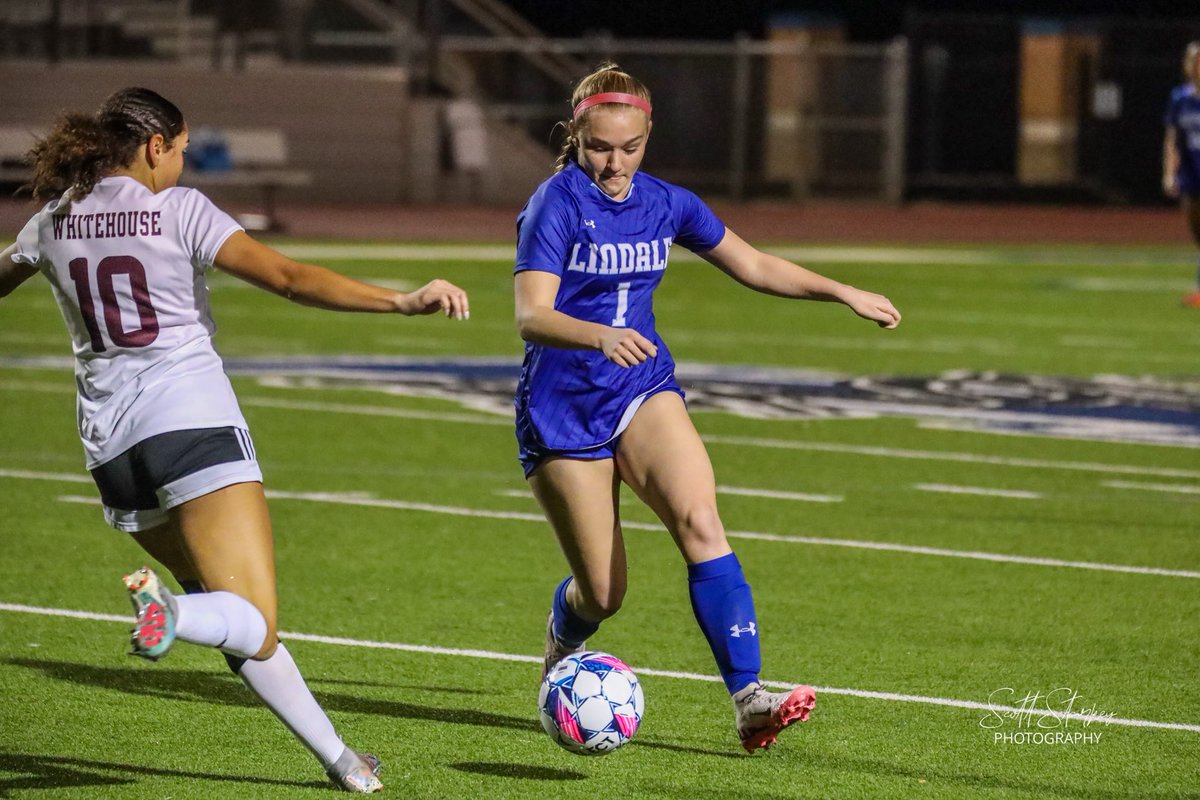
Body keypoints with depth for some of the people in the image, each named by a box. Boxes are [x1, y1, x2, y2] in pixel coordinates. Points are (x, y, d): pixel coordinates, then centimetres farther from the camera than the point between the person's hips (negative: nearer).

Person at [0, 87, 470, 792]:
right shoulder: (178, 209, -2)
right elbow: (289, 278, -14)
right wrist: (403, 302, -19)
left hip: (111, 442, 6)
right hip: (193, 424, -6)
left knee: (238, 620, 17)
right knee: (254, 626, -12)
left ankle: (335, 755, 15)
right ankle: (171, 614, -43)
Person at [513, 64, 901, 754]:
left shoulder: (665, 204, 4)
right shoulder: (557, 204, -13)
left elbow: (754, 266, 19)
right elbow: (531, 317, -25)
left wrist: (845, 293, 13)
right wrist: (601, 337, -44)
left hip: (643, 392, 4)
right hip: (561, 409, -4)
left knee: (699, 521, -24)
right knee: (603, 594, -2)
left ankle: (749, 701, -30)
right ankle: (562, 643, 37)